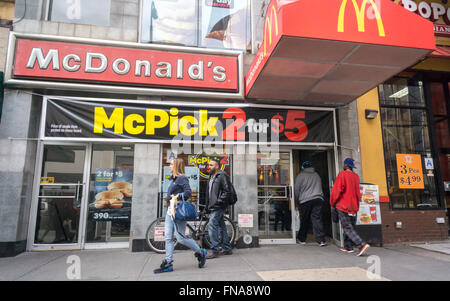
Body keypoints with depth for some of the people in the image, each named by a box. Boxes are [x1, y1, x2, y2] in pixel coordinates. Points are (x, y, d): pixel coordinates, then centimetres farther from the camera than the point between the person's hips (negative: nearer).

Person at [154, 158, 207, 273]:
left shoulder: (182, 178, -10)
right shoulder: (174, 179, 18)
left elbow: (188, 192, -21)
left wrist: (176, 197, -21)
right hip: (170, 211, 9)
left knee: (181, 238, -4)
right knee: (168, 238, 6)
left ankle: (201, 253, 15)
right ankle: (168, 263, 13)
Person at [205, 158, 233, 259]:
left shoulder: (222, 175, -9)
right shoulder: (211, 177, 20)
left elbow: (227, 191, -16)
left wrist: (219, 201, -19)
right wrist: (208, 205, 20)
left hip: (218, 207, -9)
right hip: (213, 207, 9)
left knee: (212, 225, -12)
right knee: (221, 226, 12)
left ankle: (214, 250, -6)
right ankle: (227, 248, 20)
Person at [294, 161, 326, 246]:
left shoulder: (300, 176, 1)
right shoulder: (317, 175, 15)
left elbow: (296, 190, 2)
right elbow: (320, 188, 20)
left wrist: (297, 201, 12)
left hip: (305, 201, -3)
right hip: (318, 199, 3)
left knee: (304, 220, 7)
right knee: (317, 219, 1)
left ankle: (302, 239, 18)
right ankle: (321, 240, -4)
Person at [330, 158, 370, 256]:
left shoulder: (342, 174, -11)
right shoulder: (356, 176, 7)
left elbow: (336, 190, -13)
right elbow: (358, 192, 14)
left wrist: (332, 203, 0)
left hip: (343, 206, -7)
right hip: (354, 207, 7)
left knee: (348, 228, -5)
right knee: (351, 226, 15)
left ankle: (362, 245, -18)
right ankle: (348, 247, 21)